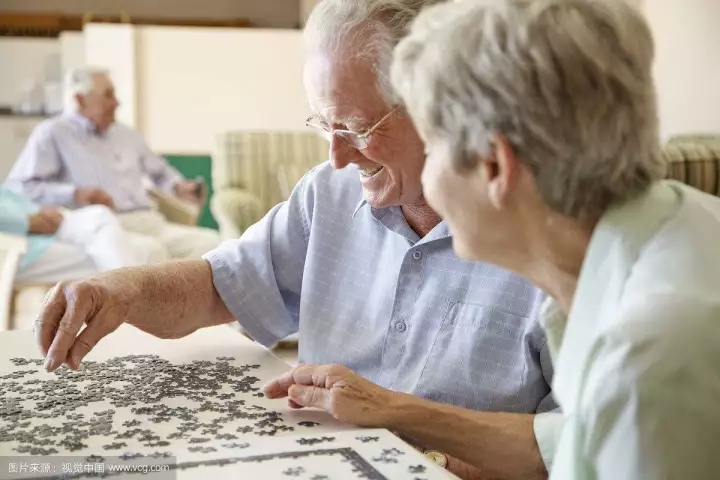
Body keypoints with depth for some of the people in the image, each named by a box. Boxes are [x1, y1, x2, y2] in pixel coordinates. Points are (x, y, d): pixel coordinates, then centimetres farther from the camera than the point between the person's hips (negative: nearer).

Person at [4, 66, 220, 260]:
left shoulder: (125, 134, 28)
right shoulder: (52, 134, 9)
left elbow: (160, 171, 40)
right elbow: (17, 187, -1)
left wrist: (179, 188, 15)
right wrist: (75, 194, -14)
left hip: (151, 223, 7)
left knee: (210, 241, -21)